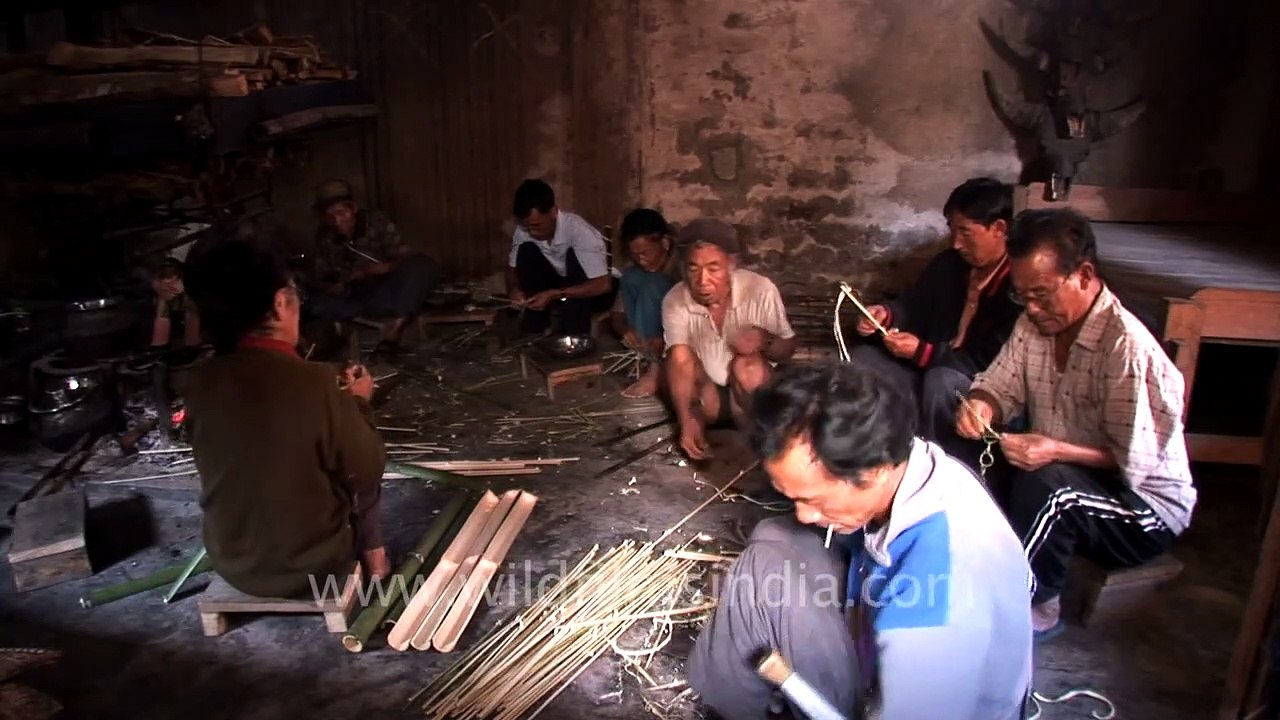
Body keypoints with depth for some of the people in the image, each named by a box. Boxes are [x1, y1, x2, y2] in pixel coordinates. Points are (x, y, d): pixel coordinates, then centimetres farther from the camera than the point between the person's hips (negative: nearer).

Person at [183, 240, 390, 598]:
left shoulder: (201, 382, -10)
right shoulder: (314, 382, -26)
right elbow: (367, 471, -13)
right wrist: (359, 403, 3)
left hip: (231, 564, 4)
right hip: (312, 564, -4)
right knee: (359, 471, 22)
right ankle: (373, 558, 36)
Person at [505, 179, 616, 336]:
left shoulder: (578, 230, -32)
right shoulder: (524, 230, -16)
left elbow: (603, 284, -35)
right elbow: (512, 268, -4)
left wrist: (555, 295, -41)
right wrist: (514, 289, -27)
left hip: (593, 292, -5)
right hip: (562, 283, 5)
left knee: (573, 255, -32)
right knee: (526, 251, -19)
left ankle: (575, 334, -25)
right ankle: (536, 330, -12)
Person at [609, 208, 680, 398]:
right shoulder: (634, 274, 0)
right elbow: (618, 314, 2)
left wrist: (667, 339, -38)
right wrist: (625, 330, -23)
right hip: (659, 327, 5)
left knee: (649, 283, -27)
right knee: (630, 278, -18)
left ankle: (656, 369, -30)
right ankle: (647, 360, -20)